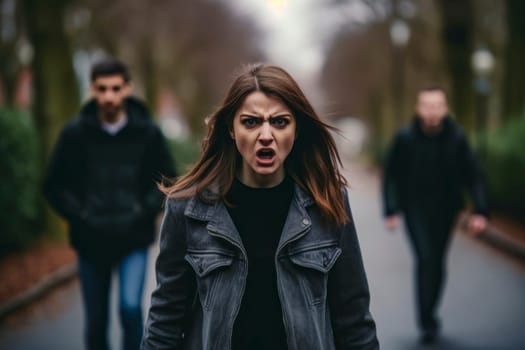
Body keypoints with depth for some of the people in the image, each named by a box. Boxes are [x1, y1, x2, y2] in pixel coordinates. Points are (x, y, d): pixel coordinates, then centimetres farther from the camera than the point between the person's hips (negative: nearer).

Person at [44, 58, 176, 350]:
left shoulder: (148, 133, -3)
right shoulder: (75, 133, -3)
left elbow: (168, 181, 5)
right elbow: (55, 186, 4)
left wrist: (143, 212, -8)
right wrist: (81, 216, -8)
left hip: (134, 240, -1)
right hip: (90, 242, 1)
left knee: (131, 307, -19)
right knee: (96, 323, 10)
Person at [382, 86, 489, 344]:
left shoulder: (456, 138, -7)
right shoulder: (405, 138, -9)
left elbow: (473, 176, -4)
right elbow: (391, 176, -3)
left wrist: (480, 211, -14)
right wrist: (391, 211, -10)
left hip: (445, 209, 2)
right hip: (415, 208, -2)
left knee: (437, 262, 9)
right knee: (425, 258, -15)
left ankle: (428, 314, 28)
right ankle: (427, 322, -10)